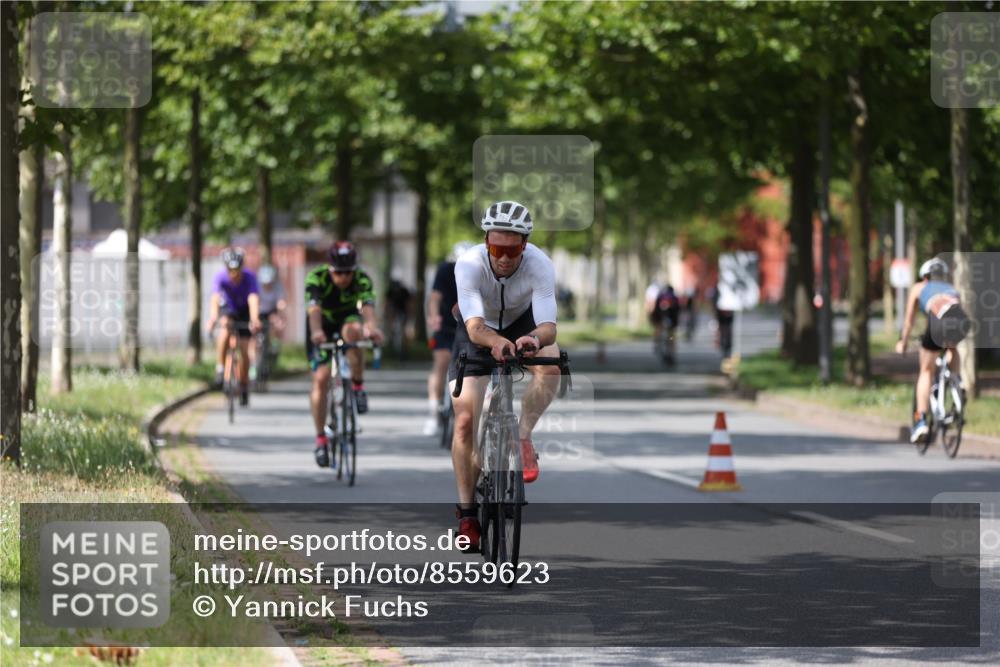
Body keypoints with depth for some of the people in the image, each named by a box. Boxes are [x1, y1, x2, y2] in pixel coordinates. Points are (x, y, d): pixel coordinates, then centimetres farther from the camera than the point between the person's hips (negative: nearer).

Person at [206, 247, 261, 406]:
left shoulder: (249, 277, -31)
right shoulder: (221, 277, -30)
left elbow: (254, 300, -44)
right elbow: (215, 299, -43)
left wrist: (255, 319, -63)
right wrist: (213, 318, -62)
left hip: (244, 311, 0)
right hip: (227, 308, 0)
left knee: (244, 350, -6)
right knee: (225, 329, -34)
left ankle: (243, 387, 13)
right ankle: (220, 368, -21)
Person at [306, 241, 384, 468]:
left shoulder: (361, 279, -26)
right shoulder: (316, 279, -29)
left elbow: (368, 306, -43)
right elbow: (314, 309, -44)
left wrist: (372, 328, -65)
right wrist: (316, 332, -65)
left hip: (347, 319, 0)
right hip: (322, 326, 0)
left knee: (353, 330, -37)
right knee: (321, 379, -12)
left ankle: (358, 386, -18)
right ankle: (321, 440, -1)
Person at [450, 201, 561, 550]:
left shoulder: (540, 266, -32)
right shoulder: (469, 265, -34)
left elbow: (548, 326, -40)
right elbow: (475, 327, -44)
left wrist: (534, 338, -64)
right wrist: (496, 342, -66)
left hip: (522, 324, 1)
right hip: (480, 330, -1)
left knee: (550, 362, -35)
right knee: (465, 421, -11)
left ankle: (523, 438, -19)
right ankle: (467, 511, -1)